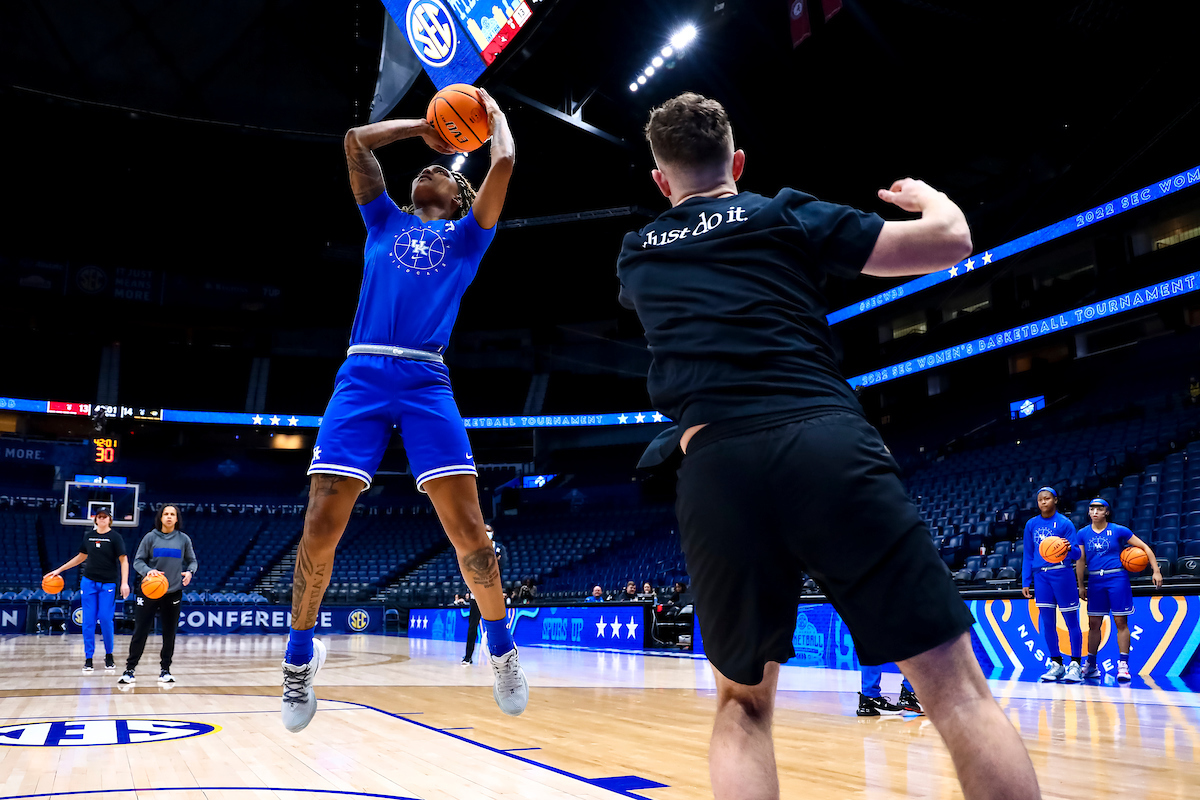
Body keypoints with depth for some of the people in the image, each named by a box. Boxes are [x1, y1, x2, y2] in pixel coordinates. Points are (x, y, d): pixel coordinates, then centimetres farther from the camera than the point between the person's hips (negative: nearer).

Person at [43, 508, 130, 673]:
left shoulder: (115, 537, -5)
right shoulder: (88, 536, 8)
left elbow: (123, 560, -8)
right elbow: (81, 557, 21)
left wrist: (124, 583, -18)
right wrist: (59, 570, 22)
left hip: (108, 584, -3)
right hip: (89, 582, 4)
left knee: (106, 619, -5)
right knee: (88, 620, 1)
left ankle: (109, 655, 13)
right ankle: (88, 658, 8)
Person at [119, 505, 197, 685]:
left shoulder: (184, 539, 3)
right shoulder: (150, 537, -1)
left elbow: (192, 561, 10)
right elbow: (138, 561, 0)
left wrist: (189, 572, -12)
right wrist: (148, 570, -20)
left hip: (173, 591, 2)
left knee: (169, 633, 7)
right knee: (140, 631, -2)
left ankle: (165, 669, 18)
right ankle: (130, 669, 8)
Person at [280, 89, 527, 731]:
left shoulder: (465, 235, 19)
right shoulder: (386, 222, 24)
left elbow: (504, 163, 11)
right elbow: (356, 141, 23)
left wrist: (494, 114, 28)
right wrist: (422, 126, 31)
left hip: (426, 382, -1)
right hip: (361, 375, 2)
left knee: (467, 527, -10)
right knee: (321, 525, -8)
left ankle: (501, 648, 10)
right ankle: (300, 652, 13)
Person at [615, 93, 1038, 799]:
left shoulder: (635, 258, 24)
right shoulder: (786, 215, 15)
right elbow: (950, 242, 13)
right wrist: (932, 199, 35)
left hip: (713, 469, 3)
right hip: (827, 446, -2)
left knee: (743, 704, 19)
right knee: (957, 687, 3)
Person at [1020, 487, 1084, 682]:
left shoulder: (1064, 523, -2)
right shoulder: (1031, 525, 10)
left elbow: (1076, 554, -5)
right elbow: (1027, 556, 14)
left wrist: (1069, 548, -28)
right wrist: (1025, 582, 10)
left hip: (1062, 574, -4)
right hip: (1040, 576, 4)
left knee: (1071, 621, -1)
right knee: (1047, 621, 6)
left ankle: (1075, 665, 5)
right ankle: (1056, 665, 15)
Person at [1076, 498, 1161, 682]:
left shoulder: (1118, 530, -2)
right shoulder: (1083, 533, 6)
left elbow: (1144, 547, 1)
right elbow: (1081, 560, 10)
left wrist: (1156, 571, -6)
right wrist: (1081, 586, 9)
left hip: (1117, 579, -3)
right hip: (1095, 581, 3)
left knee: (1121, 622, -3)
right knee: (1093, 624, 8)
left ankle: (1123, 665, 1)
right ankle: (1091, 665, 19)